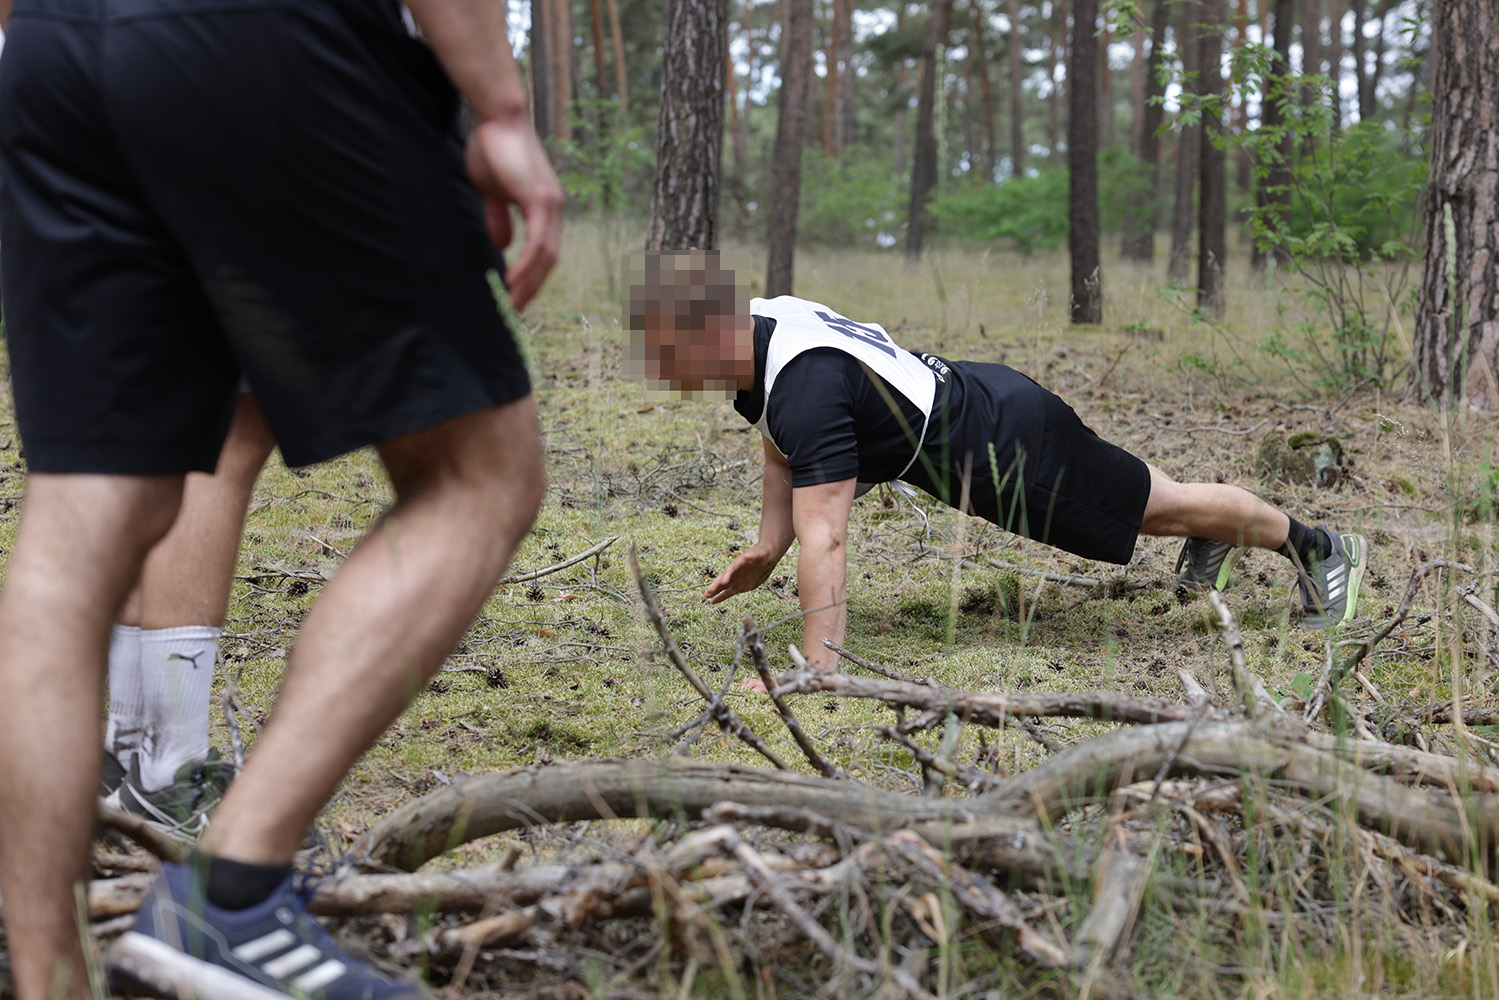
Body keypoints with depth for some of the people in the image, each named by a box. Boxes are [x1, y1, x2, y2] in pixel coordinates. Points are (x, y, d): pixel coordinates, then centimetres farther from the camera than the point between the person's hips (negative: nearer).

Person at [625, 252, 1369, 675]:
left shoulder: (806, 384, -37)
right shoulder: (759, 329, -8)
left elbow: (823, 535, -41)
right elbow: (785, 448, 11)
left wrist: (819, 671, -41)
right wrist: (768, 548, 8)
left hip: (1013, 452, -8)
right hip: (971, 396, 8)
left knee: (1163, 506, 14)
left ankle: (1319, 548, 36)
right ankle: (1209, 541, 60)